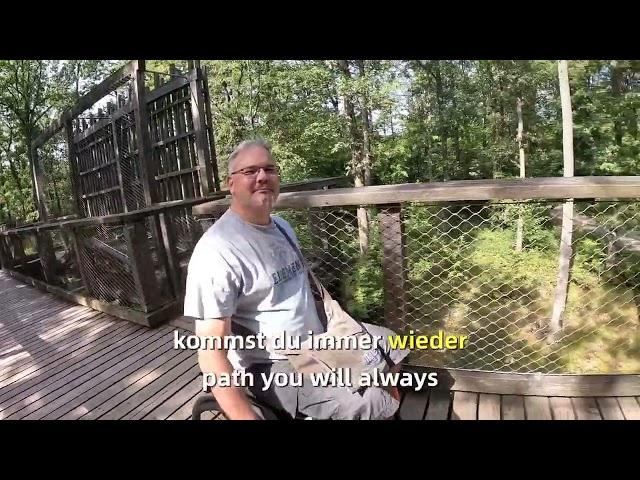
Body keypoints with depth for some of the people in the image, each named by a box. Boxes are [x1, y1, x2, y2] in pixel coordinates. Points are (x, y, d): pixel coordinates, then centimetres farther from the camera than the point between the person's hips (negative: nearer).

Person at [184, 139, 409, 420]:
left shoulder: (282, 226, 8)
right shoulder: (218, 249, -23)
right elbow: (211, 354, -24)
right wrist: (246, 417, -29)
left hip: (318, 338, 9)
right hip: (270, 365, -8)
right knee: (369, 404, -24)